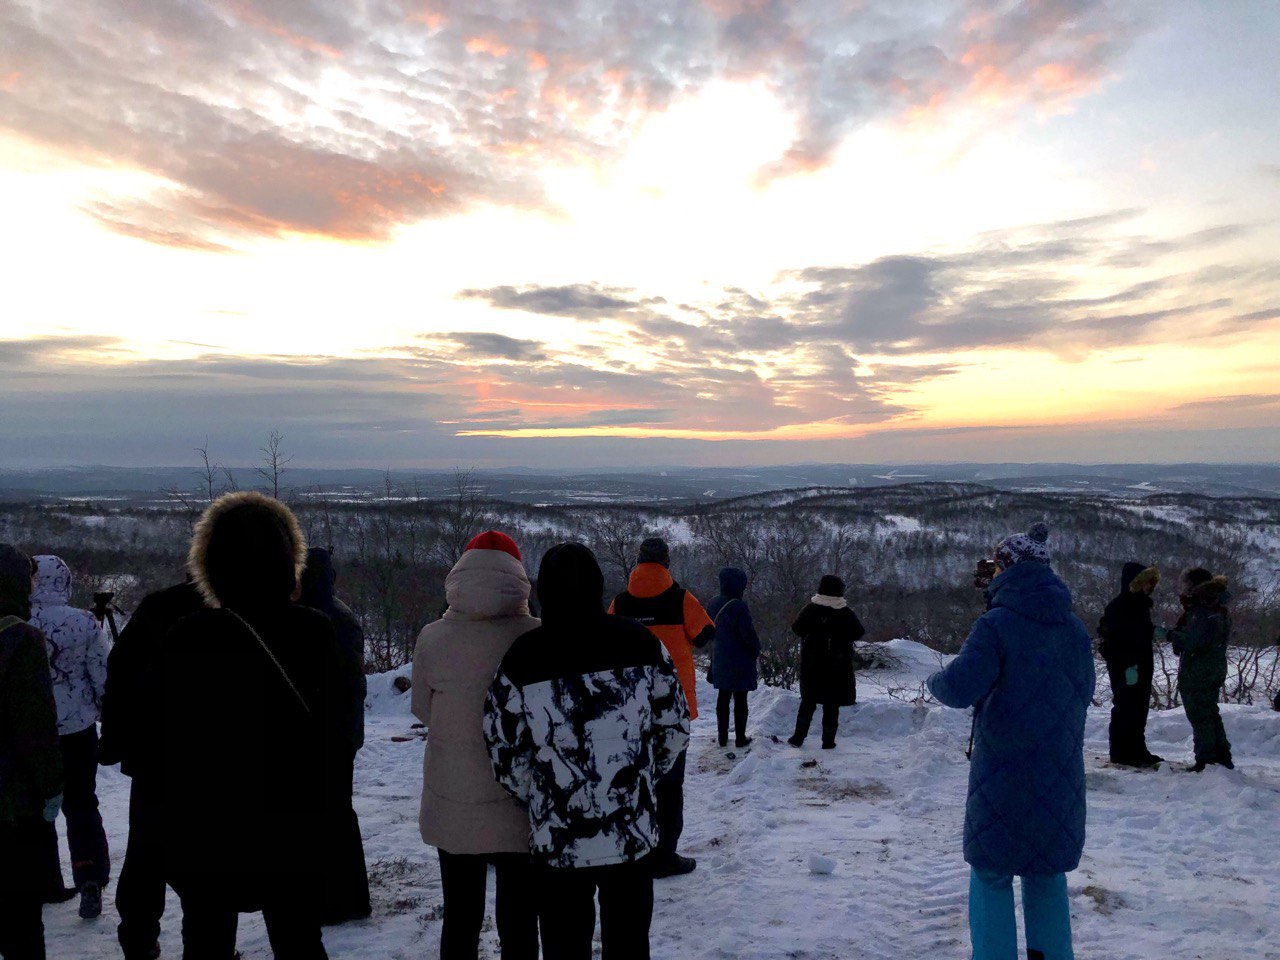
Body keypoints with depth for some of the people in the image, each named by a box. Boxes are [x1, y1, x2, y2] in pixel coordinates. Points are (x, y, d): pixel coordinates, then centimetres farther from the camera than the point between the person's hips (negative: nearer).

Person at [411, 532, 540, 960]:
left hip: (452, 807, 2)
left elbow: (423, 710, 3)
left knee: (460, 918, 18)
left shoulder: (433, 638, -11)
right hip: (520, 804, -1)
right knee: (518, 922, 13)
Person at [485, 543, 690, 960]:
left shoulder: (522, 657, -10)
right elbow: (675, 728, 1)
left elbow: (506, 755, -5)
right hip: (634, 832, 2)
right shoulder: (640, 642, -5)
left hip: (557, 840, -1)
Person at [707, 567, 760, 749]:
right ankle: (740, 738, 11)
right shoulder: (739, 606, -21)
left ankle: (722, 736, 19)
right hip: (741, 661, -6)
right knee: (740, 699, 4)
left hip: (720, 660, 6)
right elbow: (749, 633, -19)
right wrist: (756, 651, -2)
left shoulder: (712, 605, 2)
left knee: (723, 697, 14)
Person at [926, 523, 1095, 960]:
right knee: (1047, 873, 20)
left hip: (1002, 775, -5)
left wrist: (935, 679, -1)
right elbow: (1083, 692, 14)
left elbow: (959, 688, -22)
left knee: (991, 877, 9)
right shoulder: (1074, 627, 3)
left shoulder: (996, 625, -16)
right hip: (1060, 777, 5)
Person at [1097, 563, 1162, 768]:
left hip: (1142, 666, 10)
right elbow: (1116, 639, -21)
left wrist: (1154, 631, 10)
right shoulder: (1118, 607, -15)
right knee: (1126, 709, -5)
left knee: (1140, 709, 14)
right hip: (1125, 667, -10)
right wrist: (1128, 664, -24)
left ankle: (1137, 750, 23)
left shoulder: (1140, 604, 15)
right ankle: (1122, 752, 2)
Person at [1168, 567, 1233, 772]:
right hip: (1217, 669, 10)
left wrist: (1170, 635, -14)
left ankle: (1206, 761, 0)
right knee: (1211, 712, 20)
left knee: (1199, 716, -2)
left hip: (1196, 672, -10)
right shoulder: (1221, 610, 10)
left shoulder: (1200, 611, -22)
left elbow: (1192, 641, -29)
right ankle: (1223, 755, 25)